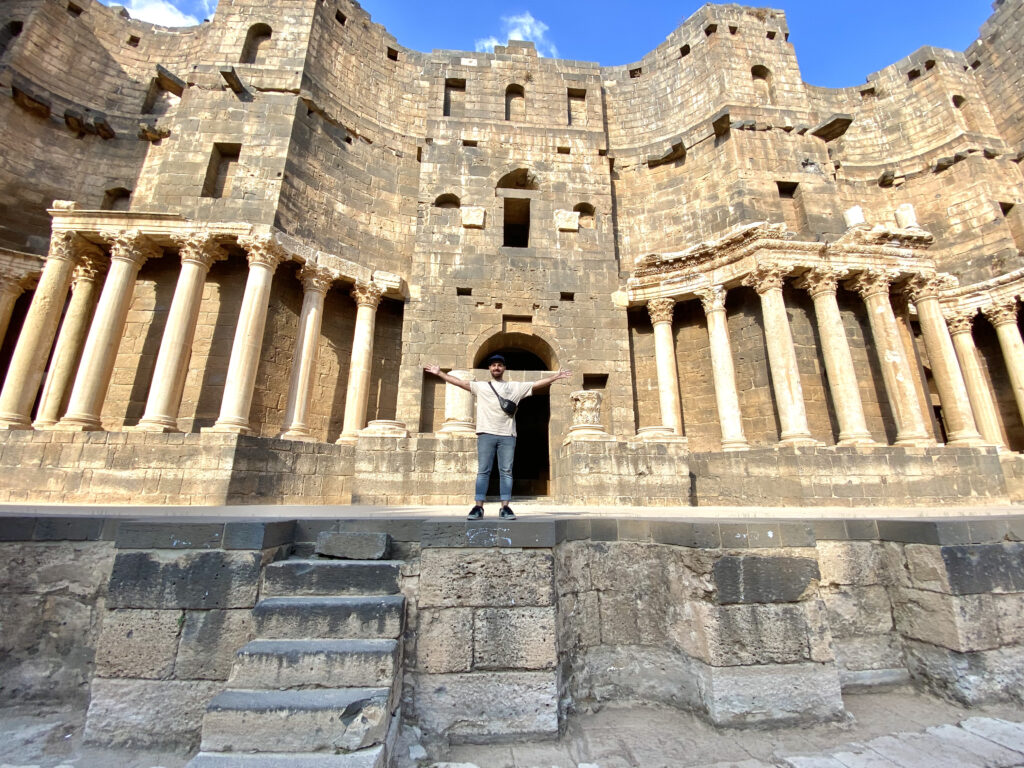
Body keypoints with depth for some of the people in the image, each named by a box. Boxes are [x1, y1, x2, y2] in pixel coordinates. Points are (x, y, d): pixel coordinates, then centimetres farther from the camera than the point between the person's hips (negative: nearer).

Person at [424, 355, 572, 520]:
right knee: (483, 471, 0)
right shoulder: (480, 386, 15)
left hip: (507, 435, 0)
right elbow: (459, 382, 11)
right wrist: (439, 373, 6)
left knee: (506, 472, 1)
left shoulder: (516, 387, 14)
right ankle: (478, 507, 1)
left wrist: (556, 376, 2)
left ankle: (505, 508, 4)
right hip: (486, 434, 0)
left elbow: (538, 384, 10)